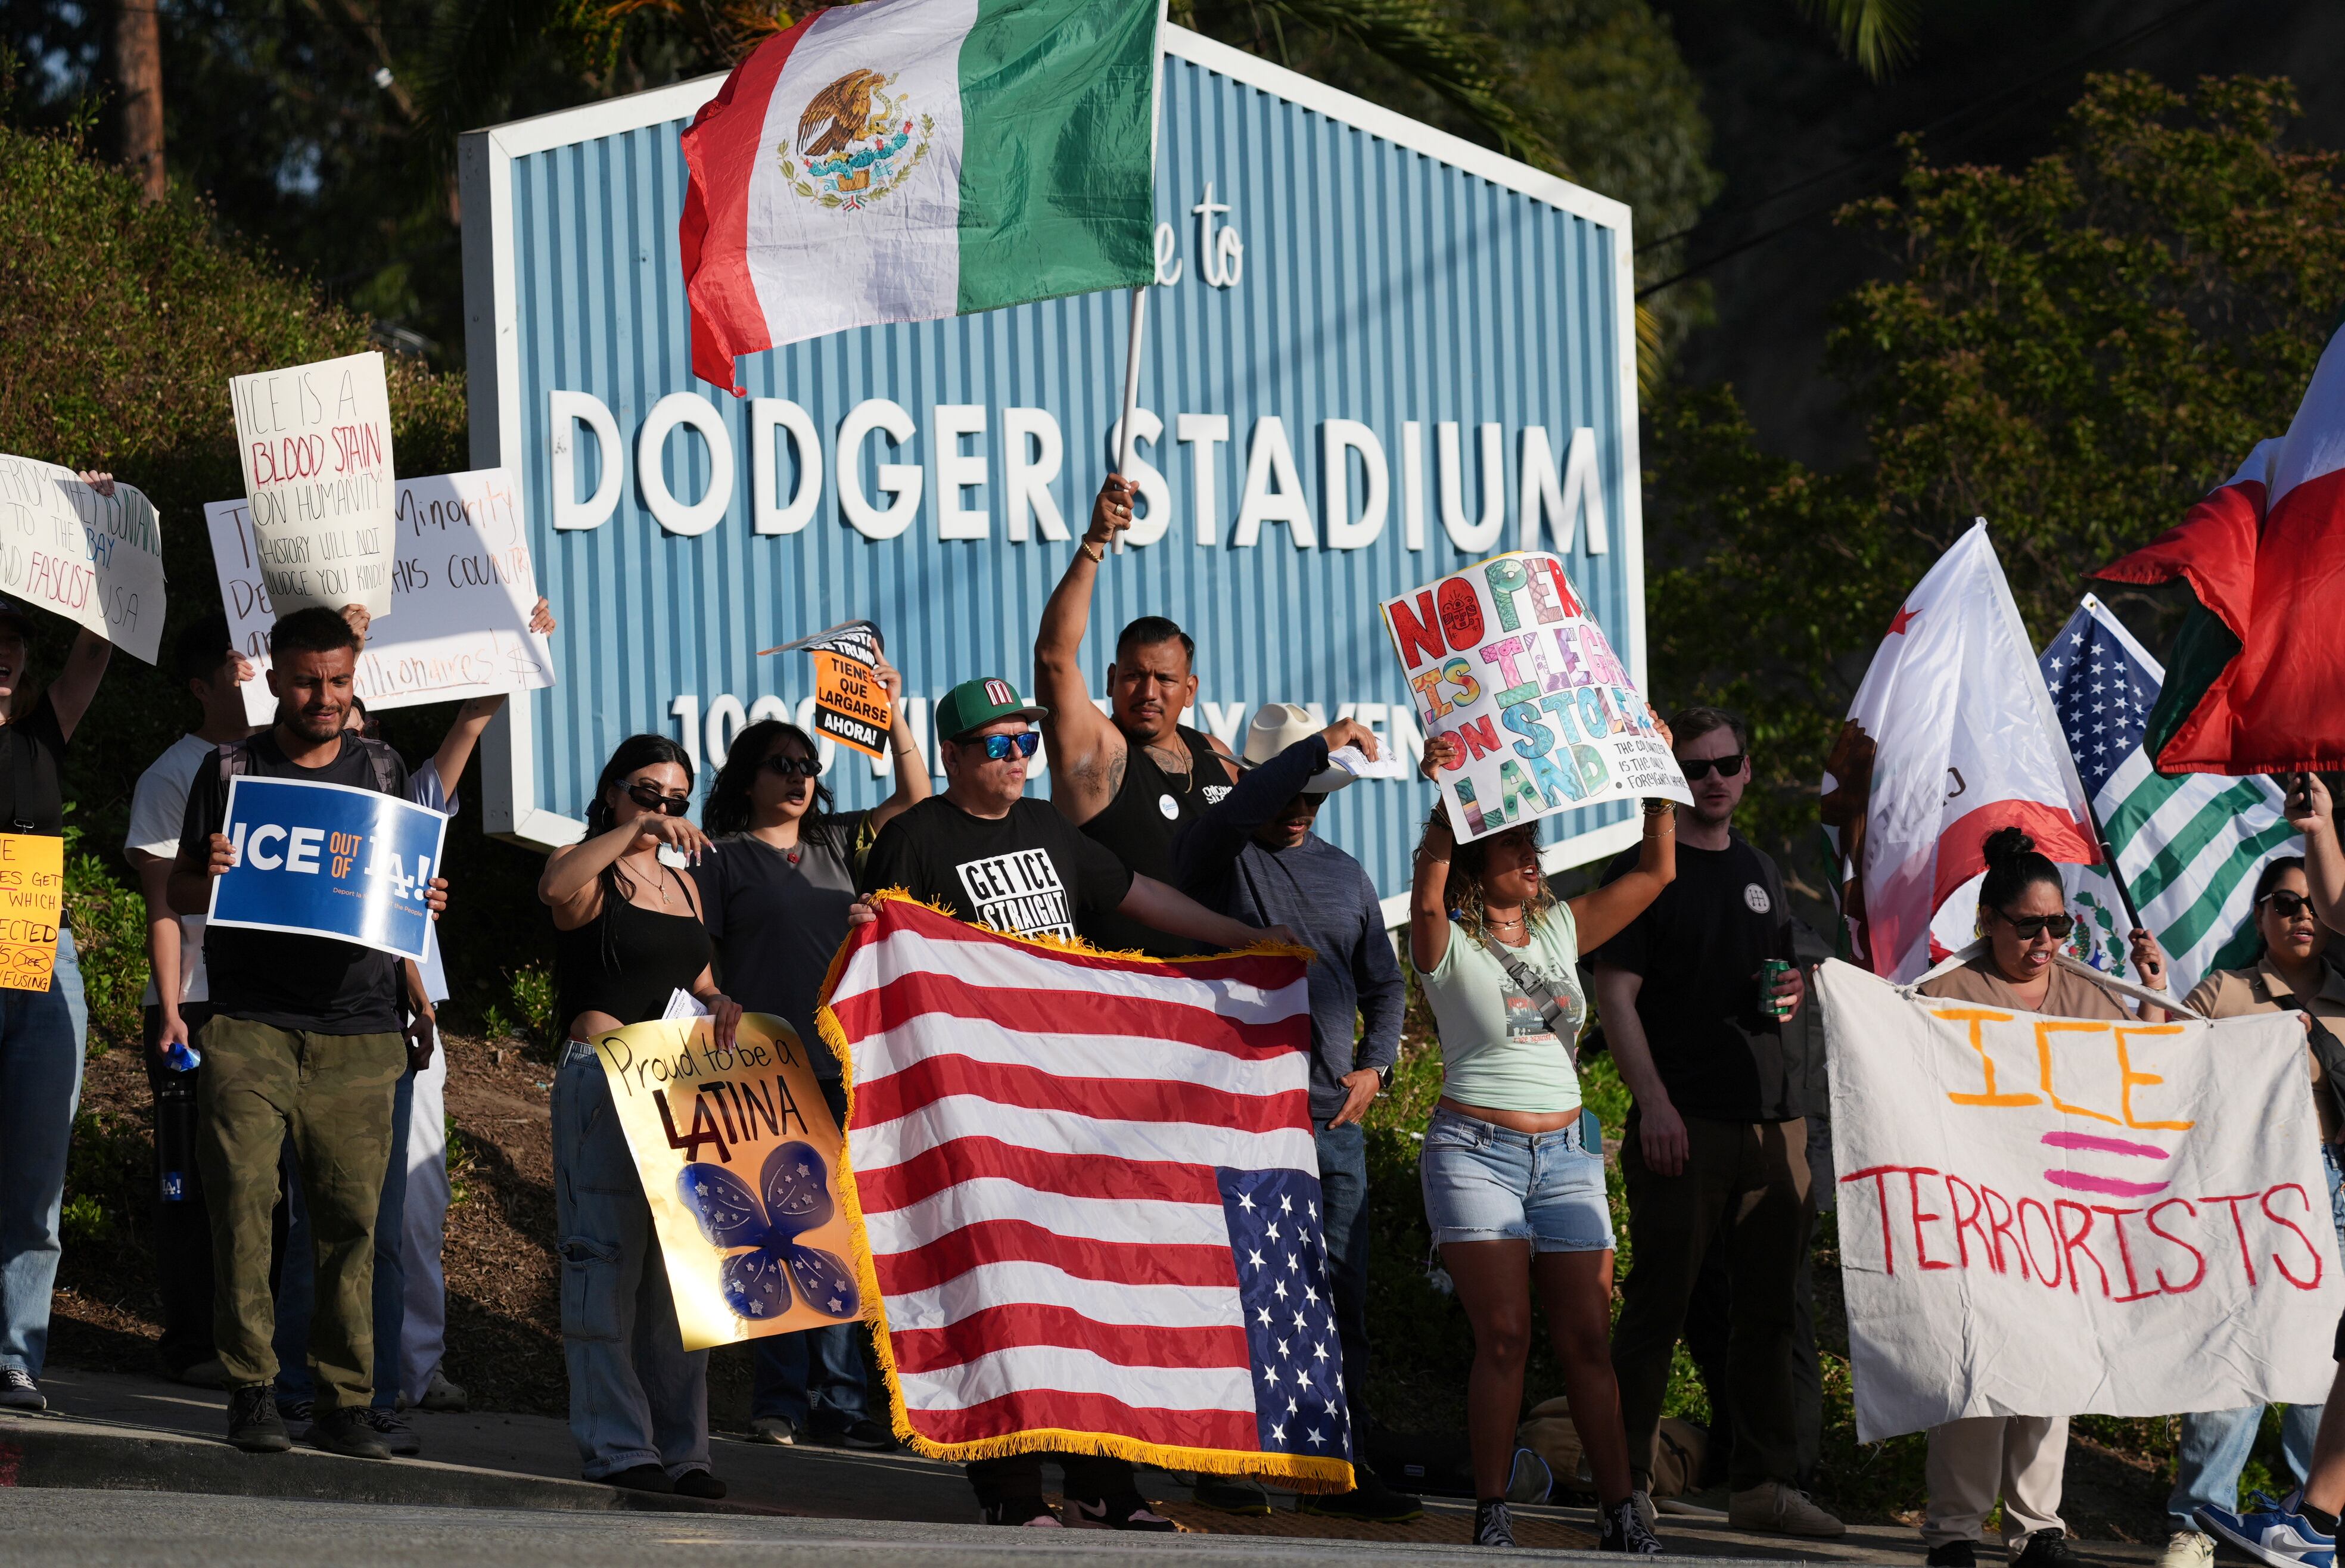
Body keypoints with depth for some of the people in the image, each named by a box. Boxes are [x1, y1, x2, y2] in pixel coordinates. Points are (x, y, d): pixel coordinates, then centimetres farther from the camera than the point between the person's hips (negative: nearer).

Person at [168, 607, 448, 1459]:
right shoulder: (231, 771, 8)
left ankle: (346, 1399, 3)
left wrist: (425, 904, -1)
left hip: (357, 1026, 1)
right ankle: (251, 1388, -2)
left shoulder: (382, 771, 15)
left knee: (351, 1212, -2)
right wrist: (211, 879, -12)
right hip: (249, 1023, -1)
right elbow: (179, 891, 11)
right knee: (241, 1196, -10)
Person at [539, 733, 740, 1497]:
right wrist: (633, 830, -31)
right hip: (604, 1078, -7)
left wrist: (721, 1004, 7)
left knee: (680, 1263, 6)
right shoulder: (590, 870, -1)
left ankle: (680, 1446, 8)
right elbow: (556, 888, -26)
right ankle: (616, 1445, -9)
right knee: (607, 1255, -9)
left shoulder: (681, 883, 20)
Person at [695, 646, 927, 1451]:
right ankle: (778, 1403, -2)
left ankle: (837, 1401, 3)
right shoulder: (723, 859, 3)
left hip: (841, 1068, 5)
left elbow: (915, 799, 18)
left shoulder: (836, 844, 18)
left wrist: (893, 713, 10)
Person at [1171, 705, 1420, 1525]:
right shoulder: (1217, 855, 1)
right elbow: (1235, 813, -23)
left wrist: (1374, 1064, 8)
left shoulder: (1344, 873, 19)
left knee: (1342, 1298, 4)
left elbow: (1384, 981, 24)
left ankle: (1336, 1465, 7)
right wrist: (1325, 743, -25)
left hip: (1334, 1119, 6)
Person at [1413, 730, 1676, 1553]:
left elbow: (1655, 872, 15)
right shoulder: (1450, 943, -2)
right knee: (1504, 1336, -11)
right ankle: (1492, 1516, -6)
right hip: (1476, 1152, -4)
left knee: (1587, 1337, 0)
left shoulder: (1562, 927, 13)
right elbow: (1428, 899, -25)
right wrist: (1446, 801, -37)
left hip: (1566, 1155, 4)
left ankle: (1619, 1511, 1)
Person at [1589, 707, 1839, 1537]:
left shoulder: (1759, 872, 18)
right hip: (1683, 1123, -6)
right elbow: (1615, 994, -7)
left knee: (1768, 1307, 7)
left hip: (1772, 1119, 6)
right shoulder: (1645, 870, -1)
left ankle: (1763, 1483, 12)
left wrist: (1793, 994, 4)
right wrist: (1653, 1102, -17)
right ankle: (1626, 1478, 0)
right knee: (1658, 1304, -5)